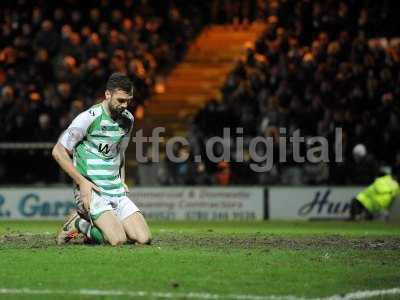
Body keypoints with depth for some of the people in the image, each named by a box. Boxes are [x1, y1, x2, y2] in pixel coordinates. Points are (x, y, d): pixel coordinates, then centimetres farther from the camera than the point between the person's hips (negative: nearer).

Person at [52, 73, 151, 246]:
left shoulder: (128, 119, 10)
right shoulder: (89, 118, -12)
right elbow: (58, 151, -10)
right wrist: (82, 182, -14)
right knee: (118, 240, -25)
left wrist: (121, 182, 15)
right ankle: (78, 223, 3)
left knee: (144, 238, -9)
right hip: (91, 192, -7)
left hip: (116, 192, 7)